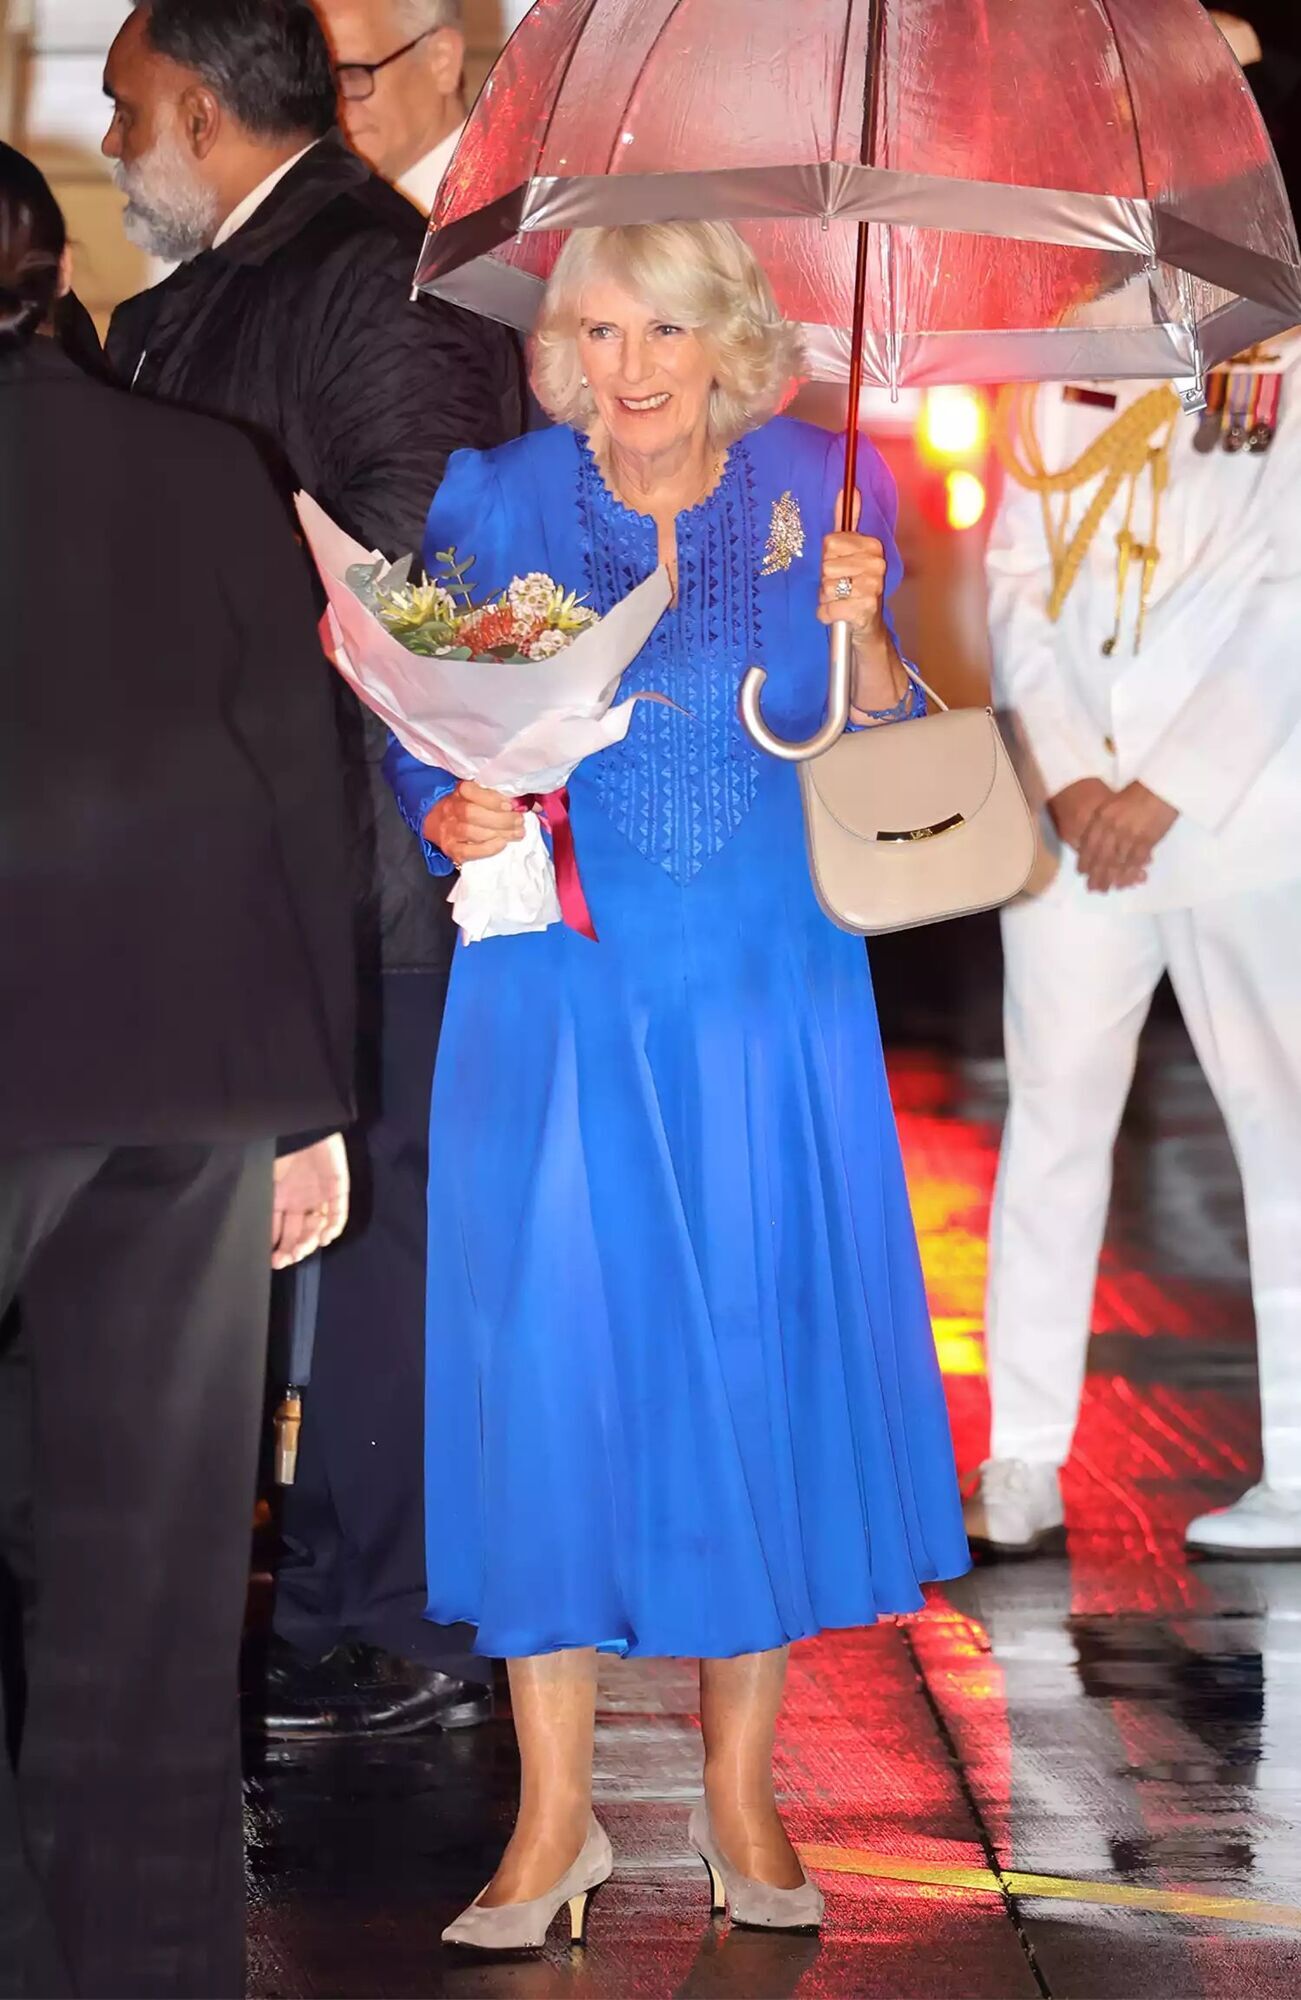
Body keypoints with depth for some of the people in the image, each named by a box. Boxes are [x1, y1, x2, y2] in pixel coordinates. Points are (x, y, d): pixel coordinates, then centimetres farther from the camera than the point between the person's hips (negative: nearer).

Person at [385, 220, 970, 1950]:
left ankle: (742, 1790, 19)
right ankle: (555, 1813, 9)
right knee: (547, 1363, -3)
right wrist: (455, 816, -14)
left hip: (767, 998, 0)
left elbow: (888, 764, 1)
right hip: (555, 998, 0)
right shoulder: (495, 501, 2)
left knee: (762, 1357, 3)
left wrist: (858, 631, -16)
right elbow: (425, 751, 7)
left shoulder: (825, 494, 1)